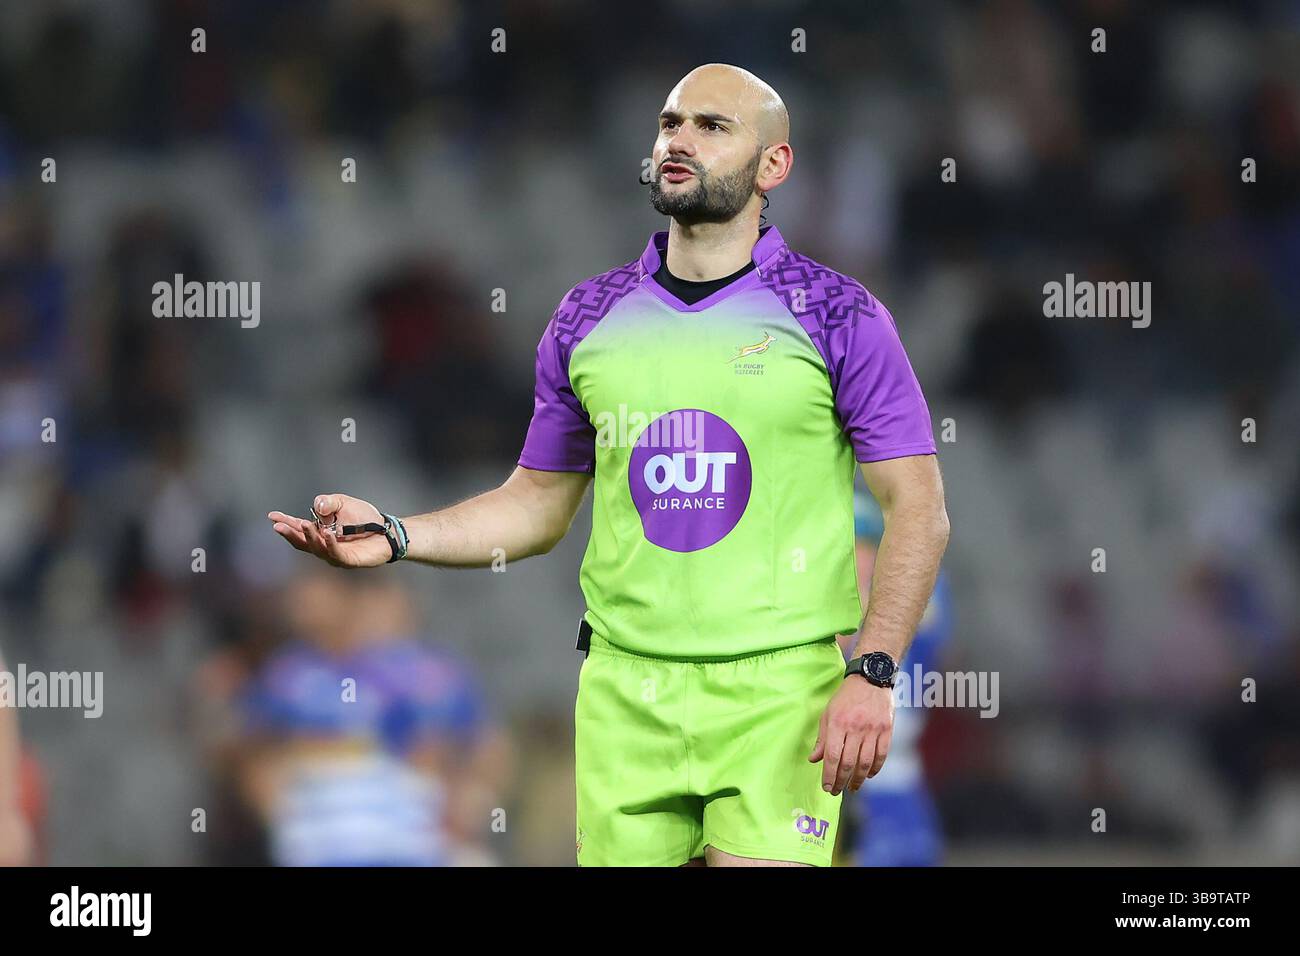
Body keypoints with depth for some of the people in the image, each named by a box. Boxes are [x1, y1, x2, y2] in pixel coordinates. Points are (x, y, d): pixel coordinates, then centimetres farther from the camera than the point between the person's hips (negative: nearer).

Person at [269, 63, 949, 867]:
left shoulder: (840, 317, -1)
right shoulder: (590, 318, 11)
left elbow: (919, 510, -2)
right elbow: (538, 502, 19)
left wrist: (874, 675, -13)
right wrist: (395, 537, 4)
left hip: (778, 688, -3)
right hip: (625, 689, 3)